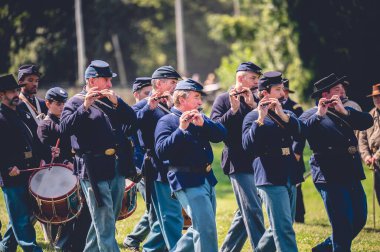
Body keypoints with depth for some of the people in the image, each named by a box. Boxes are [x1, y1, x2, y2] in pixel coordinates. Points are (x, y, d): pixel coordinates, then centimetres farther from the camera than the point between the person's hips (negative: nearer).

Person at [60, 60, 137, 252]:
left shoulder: (112, 100, 18)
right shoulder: (76, 102, -2)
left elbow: (132, 120, 7)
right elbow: (64, 128, -17)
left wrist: (117, 103, -8)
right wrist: (85, 107, -25)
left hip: (117, 167, 7)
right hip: (94, 170, -7)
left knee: (108, 220, 15)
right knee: (104, 223, -8)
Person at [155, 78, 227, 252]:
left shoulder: (199, 118, 17)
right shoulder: (167, 122, -5)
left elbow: (221, 134, 3)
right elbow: (161, 151, -20)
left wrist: (203, 123, -14)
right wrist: (181, 129, -28)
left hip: (207, 178, 8)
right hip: (187, 181, -8)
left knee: (201, 228, 15)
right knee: (206, 228, -15)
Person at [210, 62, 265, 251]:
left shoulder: (255, 100, 16)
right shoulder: (224, 99, 0)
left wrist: (253, 105, -12)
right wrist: (233, 110, -22)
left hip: (256, 162, 7)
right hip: (238, 163, -6)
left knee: (246, 212, 11)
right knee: (253, 211, -13)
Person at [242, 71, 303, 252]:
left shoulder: (286, 114, 18)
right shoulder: (253, 117, -2)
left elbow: (299, 133, -2)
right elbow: (248, 146, -17)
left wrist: (282, 115, -17)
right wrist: (260, 119, -26)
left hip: (290, 177, 7)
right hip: (270, 178, -7)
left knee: (280, 228, 13)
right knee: (285, 229, -12)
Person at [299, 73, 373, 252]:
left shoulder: (346, 111, 19)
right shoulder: (311, 115, -1)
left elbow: (367, 122, 2)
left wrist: (344, 111, -11)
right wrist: (319, 115, -29)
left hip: (352, 176, 7)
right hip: (330, 177, -7)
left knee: (359, 220, 11)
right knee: (343, 225, -9)